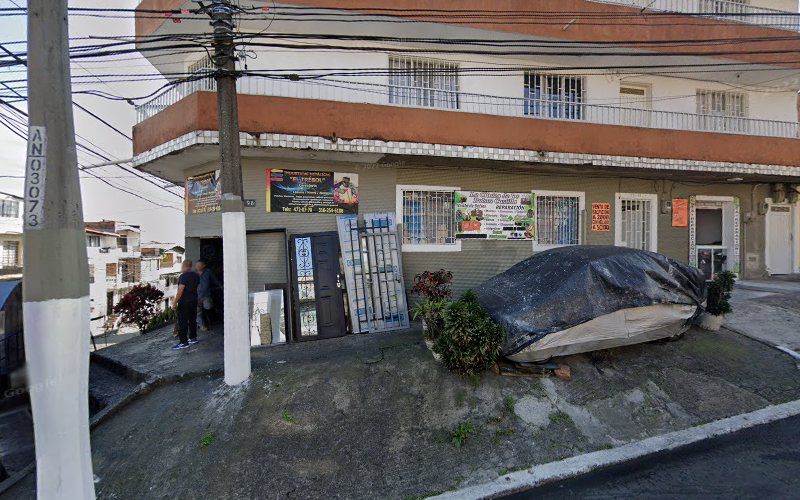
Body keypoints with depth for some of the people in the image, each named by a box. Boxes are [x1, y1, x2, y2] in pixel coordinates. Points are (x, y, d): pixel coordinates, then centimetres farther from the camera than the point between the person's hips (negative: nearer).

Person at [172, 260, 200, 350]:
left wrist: (175, 302, -18)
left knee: (182, 322, -4)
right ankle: (193, 338, 24)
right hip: (194, 301, 8)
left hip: (184, 302, -8)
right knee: (193, 320, 16)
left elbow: (180, 291, -21)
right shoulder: (196, 276, 8)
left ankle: (183, 342, -4)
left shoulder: (183, 276, -16)